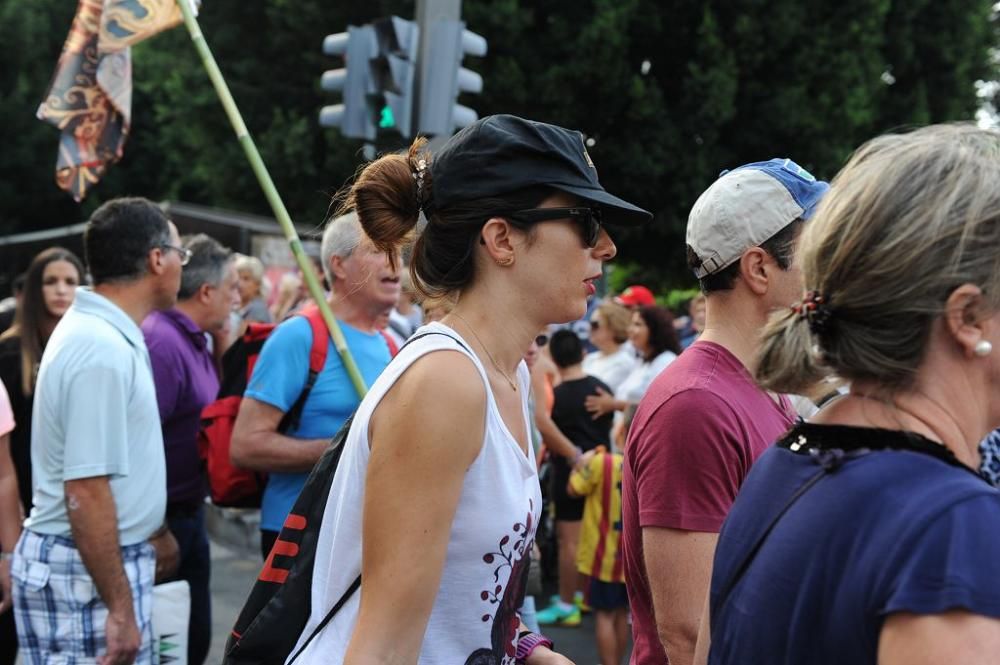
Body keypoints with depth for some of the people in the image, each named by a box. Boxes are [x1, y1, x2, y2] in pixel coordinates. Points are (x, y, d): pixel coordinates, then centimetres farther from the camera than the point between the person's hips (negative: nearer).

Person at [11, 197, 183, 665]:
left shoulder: (101, 332, 10)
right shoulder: (103, 351, -21)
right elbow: (85, 492, -24)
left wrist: (151, 534, 29)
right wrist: (120, 608, -22)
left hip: (111, 555, 10)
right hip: (85, 573, -10)